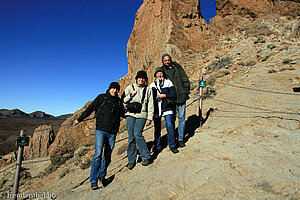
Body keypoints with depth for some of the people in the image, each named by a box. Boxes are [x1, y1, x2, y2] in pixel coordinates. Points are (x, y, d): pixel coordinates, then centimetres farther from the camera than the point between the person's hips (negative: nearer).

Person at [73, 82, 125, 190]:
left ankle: (102, 175, 24)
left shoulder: (118, 101, 16)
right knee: (98, 154, -13)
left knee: (108, 156, 5)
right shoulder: (101, 97, 8)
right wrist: (79, 119, 12)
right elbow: (90, 109, 10)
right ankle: (93, 180, -6)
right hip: (101, 130, -3)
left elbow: (123, 114, 25)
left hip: (112, 132, 3)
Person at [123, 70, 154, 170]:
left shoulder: (148, 90, 11)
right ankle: (131, 160, 12)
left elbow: (150, 105, 8)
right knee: (131, 137, -2)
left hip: (142, 115, -1)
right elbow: (123, 100, 10)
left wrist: (149, 118, 1)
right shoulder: (130, 87, 13)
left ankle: (146, 157, -1)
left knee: (137, 134, -17)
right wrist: (131, 95, -5)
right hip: (130, 114, 2)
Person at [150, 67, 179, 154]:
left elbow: (173, 95, 2)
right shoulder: (152, 85, 14)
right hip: (156, 109, 2)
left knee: (169, 126, -9)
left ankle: (172, 146, 8)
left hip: (167, 108, -1)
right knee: (157, 128, 6)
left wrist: (164, 95, -10)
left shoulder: (168, 82, 9)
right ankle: (157, 147, 19)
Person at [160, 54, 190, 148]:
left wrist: (186, 92, 0)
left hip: (181, 96, 0)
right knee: (171, 119, 6)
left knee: (181, 118, 2)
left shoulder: (177, 67, 5)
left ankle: (180, 138, 12)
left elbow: (185, 80, 8)